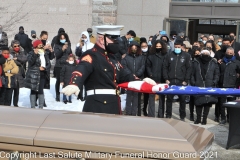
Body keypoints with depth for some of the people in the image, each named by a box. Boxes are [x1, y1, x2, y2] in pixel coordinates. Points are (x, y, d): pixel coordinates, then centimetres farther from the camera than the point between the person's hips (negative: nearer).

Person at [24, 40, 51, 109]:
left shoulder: (45, 54, 13)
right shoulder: (31, 53, -1)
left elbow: (49, 64, 9)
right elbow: (30, 62, -17)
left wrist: (44, 68, -10)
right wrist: (35, 54, -24)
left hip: (42, 75, 4)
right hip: (33, 75, -4)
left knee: (40, 91, 7)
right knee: (33, 91, -1)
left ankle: (41, 106, 13)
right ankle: (32, 107, 3)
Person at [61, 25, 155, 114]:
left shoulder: (112, 58, 19)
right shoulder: (91, 56, -10)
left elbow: (124, 76, 29)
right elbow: (81, 70, -30)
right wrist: (74, 84, -52)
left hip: (113, 106, 10)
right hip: (97, 107, -10)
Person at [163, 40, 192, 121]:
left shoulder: (186, 56, 4)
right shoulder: (169, 55, 9)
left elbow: (188, 68, 1)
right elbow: (165, 67, 8)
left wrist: (186, 80, -6)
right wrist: (166, 79, -2)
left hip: (181, 82, -1)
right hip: (170, 81, 2)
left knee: (182, 99, 4)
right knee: (169, 99, 5)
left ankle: (182, 117, 13)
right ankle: (168, 116, 14)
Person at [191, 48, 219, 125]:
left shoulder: (213, 63, 8)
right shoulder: (196, 62, 9)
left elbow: (217, 74, 9)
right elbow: (192, 74, 10)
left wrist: (214, 82, -4)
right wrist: (193, 83, -1)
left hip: (209, 87, -1)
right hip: (198, 86, 1)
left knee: (208, 102, -4)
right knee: (198, 102, 0)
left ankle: (204, 118, 6)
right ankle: (198, 118, 12)